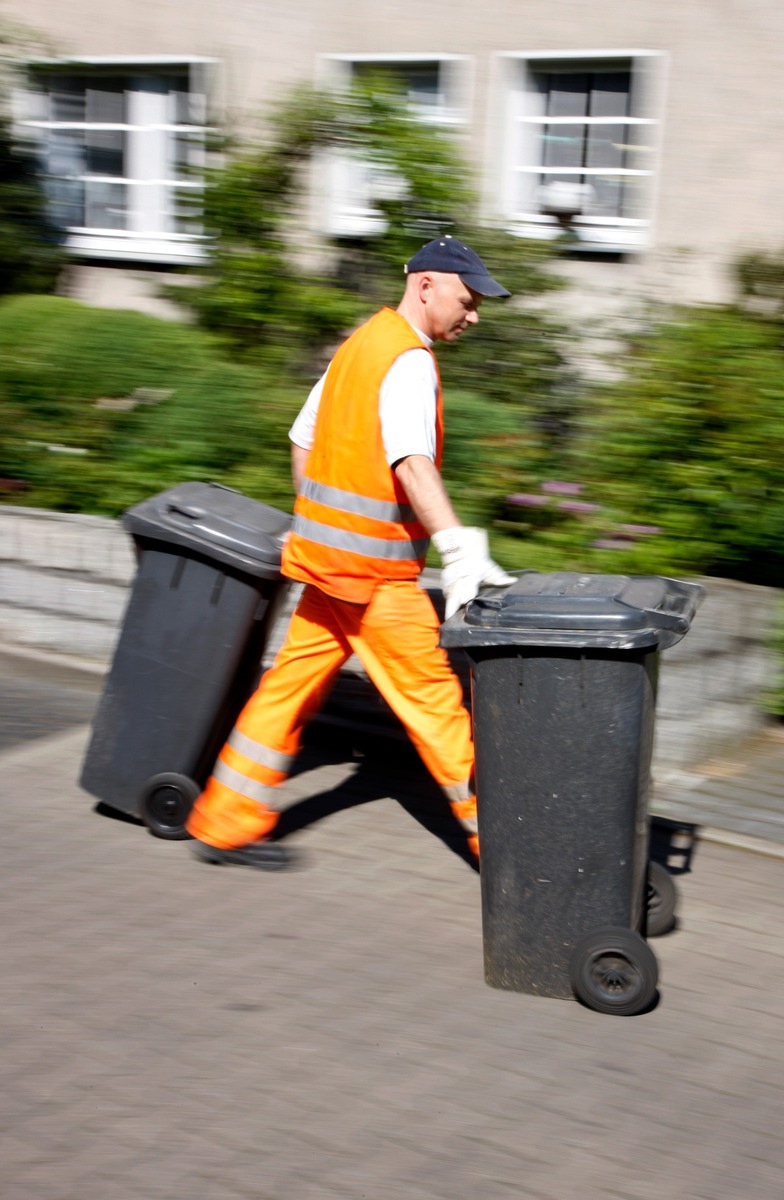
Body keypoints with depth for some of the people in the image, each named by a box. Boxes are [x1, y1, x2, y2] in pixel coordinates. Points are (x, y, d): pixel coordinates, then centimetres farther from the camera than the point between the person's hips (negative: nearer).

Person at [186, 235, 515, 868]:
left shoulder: (359, 344, 14)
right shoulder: (409, 362, -16)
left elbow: (303, 441, 20)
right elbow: (412, 463, -32)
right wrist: (459, 547, -40)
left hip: (327, 551, 9)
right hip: (375, 566, -9)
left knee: (294, 682, 12)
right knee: (433, 696, -1)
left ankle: (226, 823, 17)